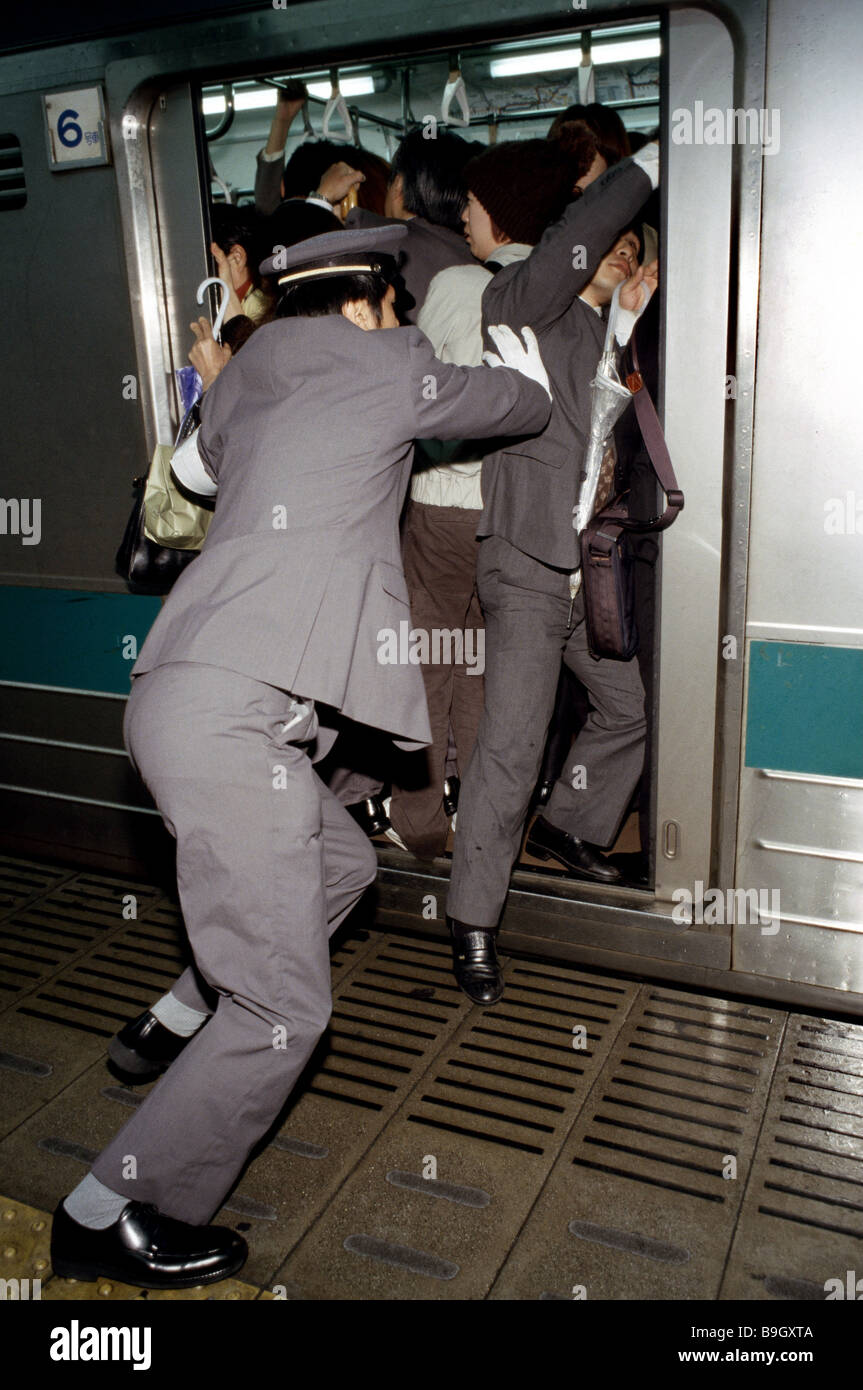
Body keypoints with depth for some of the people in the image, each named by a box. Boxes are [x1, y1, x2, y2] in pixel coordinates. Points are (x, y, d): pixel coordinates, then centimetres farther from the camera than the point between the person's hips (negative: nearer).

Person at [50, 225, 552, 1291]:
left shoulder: (242, 379, 22)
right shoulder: (388, 368, 3)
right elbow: (526, 405, 19)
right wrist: (526, 369, 42)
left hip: (186, 694, 10)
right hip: (229, 716, -10)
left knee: (341, 864, 27)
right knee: (285, 1009, -3)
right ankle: (109, 1219, 11)